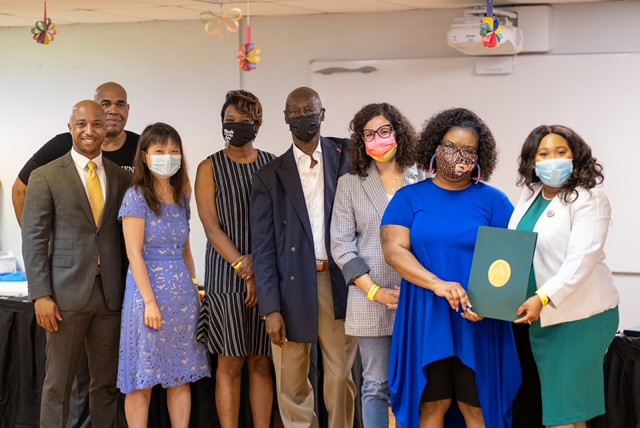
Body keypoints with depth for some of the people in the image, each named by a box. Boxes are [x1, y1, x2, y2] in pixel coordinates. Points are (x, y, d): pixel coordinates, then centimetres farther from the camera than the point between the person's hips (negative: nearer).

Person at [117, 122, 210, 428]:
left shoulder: (181, 197, 11)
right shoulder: (136, 197, -7)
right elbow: (135, 254, -12)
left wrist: (193, 289, 12)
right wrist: (150, 301, -17)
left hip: (182, 290, 6)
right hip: (149, 287, -6)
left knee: (182, 377, 8)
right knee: (142, 380, -1)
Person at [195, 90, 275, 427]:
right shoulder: (210, 168, 2)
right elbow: (211, 227, -4)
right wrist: (244, 268, -13)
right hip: (226, 278, -2)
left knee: (262, 363, 6)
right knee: (231, 364, 0)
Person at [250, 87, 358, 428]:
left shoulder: (346, 158, 8)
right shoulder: (269, 177, 6)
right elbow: (262, 247, 2)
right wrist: (270, 308, -5)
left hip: (338, 283, 0)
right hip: (292, 287, 0)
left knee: (340, 378, 4)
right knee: (291, 384, 5)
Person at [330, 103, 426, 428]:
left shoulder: (423, 180, 4)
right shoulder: (350, 184, 5)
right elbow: (341, 246, 0)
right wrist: (376, 292, -9)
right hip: (370, 303, 0)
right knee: (376, 385, 5)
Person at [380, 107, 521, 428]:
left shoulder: (493, 200, 3)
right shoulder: (409, 197, 5)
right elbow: (394, 250, -5)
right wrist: (437, 284, -20)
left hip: (478, 320, 0)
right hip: (426, 317, 0)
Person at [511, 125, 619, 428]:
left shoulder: (589, 199, -10)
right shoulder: (529, 195, 11)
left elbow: (581, 260, -20)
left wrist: (543, 298, -30)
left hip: (579, 315, -7)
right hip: (540, 316, 7)